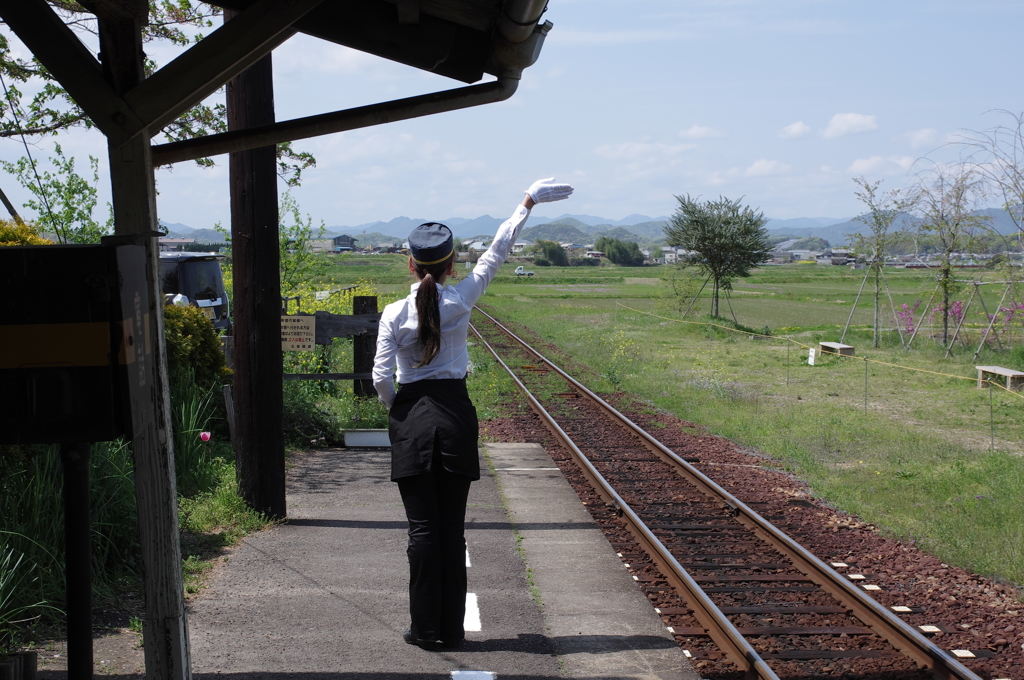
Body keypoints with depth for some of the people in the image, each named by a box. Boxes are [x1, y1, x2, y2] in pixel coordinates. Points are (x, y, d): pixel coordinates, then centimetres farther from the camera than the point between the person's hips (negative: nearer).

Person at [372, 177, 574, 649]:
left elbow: (381, 377, -9)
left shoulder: (394, 314, -6)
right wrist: (528, 203, 18)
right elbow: (497, 252, 8)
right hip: (456, 416, 1)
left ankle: (426, 629, 5)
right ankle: (452, 628, 11)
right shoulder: (461, 301, -3)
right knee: (453, 528, 7)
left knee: (423, 528, 3)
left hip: (412, 420, -1)